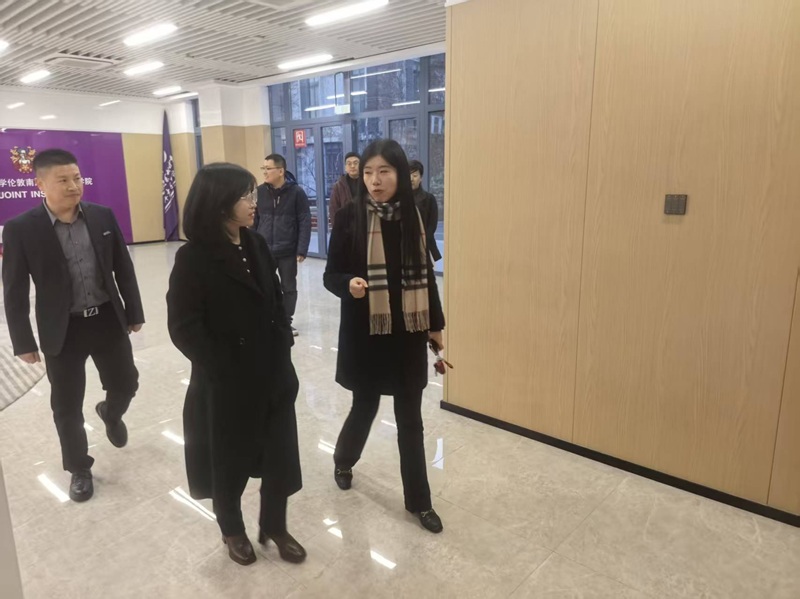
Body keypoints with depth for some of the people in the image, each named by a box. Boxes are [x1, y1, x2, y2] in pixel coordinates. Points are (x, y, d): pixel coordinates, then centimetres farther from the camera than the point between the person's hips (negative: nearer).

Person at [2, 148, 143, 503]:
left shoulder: (102, 217, -2)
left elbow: (124, 269, 5)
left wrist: (134, 313, 6)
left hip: (109, 320, 3)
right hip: (62, 330, -2)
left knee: (125, 384, 14)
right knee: (67, 406, 10)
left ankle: (111, 414, 50)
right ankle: (79, 469, 31)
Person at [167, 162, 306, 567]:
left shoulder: (257, 246, 4)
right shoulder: (193, 259, -14)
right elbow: (184, 328, -14)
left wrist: (283, 349, 2)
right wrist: (225, 371, -12)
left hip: (273, 375, 5)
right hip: (226, 383, -5)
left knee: (280, 453, 13)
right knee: (230, 460, 15)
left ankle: (274, 526, 37)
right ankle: (232, 529, 41)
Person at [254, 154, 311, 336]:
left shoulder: (296, 192, -7)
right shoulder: (259, 192, 2)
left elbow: (305, 222, -8)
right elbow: (254, 221, 6)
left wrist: (302, 249, -13)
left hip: (288, 251, -2)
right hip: (263, 251, 2)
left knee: (289, 288, 11)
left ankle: (286, 323, 26)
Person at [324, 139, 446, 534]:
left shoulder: (412, 215, 0)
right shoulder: (350, 217, -9)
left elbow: (426, 273, 7)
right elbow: (330, 275, -5)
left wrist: (435, 324, 10)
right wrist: (349, 283, -28)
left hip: (407, 332, 2)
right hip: (364, 332, -2)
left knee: (410, 418, 10)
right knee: (365, 406, 14)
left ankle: (418, 501, 26)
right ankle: (343, 461, 47)